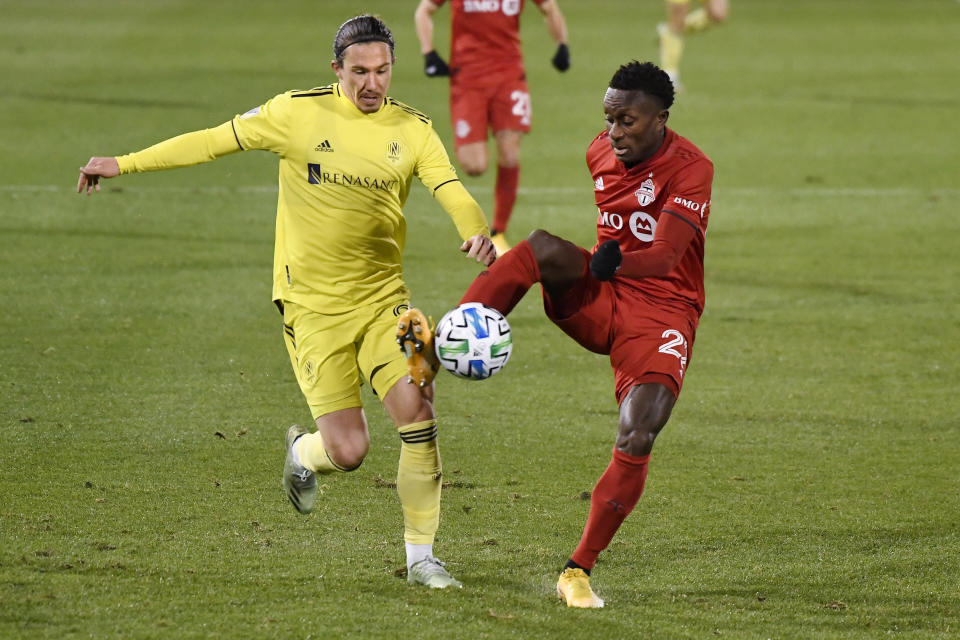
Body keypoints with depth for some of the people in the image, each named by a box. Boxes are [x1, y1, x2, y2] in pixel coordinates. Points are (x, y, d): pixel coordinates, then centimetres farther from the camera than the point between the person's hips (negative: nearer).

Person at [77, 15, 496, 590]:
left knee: (419, 414, -15)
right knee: (348, 450, -9)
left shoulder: (412, 129, 3)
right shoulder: (297, 113, -5)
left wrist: (479, 234, -30)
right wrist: (125, 163, 7)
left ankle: (421, 556, 2)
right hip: (314, 305, -3)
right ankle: (303, 453, 31)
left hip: (383, 299, 3)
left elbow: (453, 192, -7)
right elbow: (214, 141, 3)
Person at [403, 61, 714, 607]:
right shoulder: (601, 152, 5)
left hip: (662, 311, -4)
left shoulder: (691, 168, -14)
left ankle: (579, 572, -8)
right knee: (542, 249, -28)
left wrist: (619, 263, -47)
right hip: (595, 299, 4)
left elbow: (664, 258, -28)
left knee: (637, 442, -20)